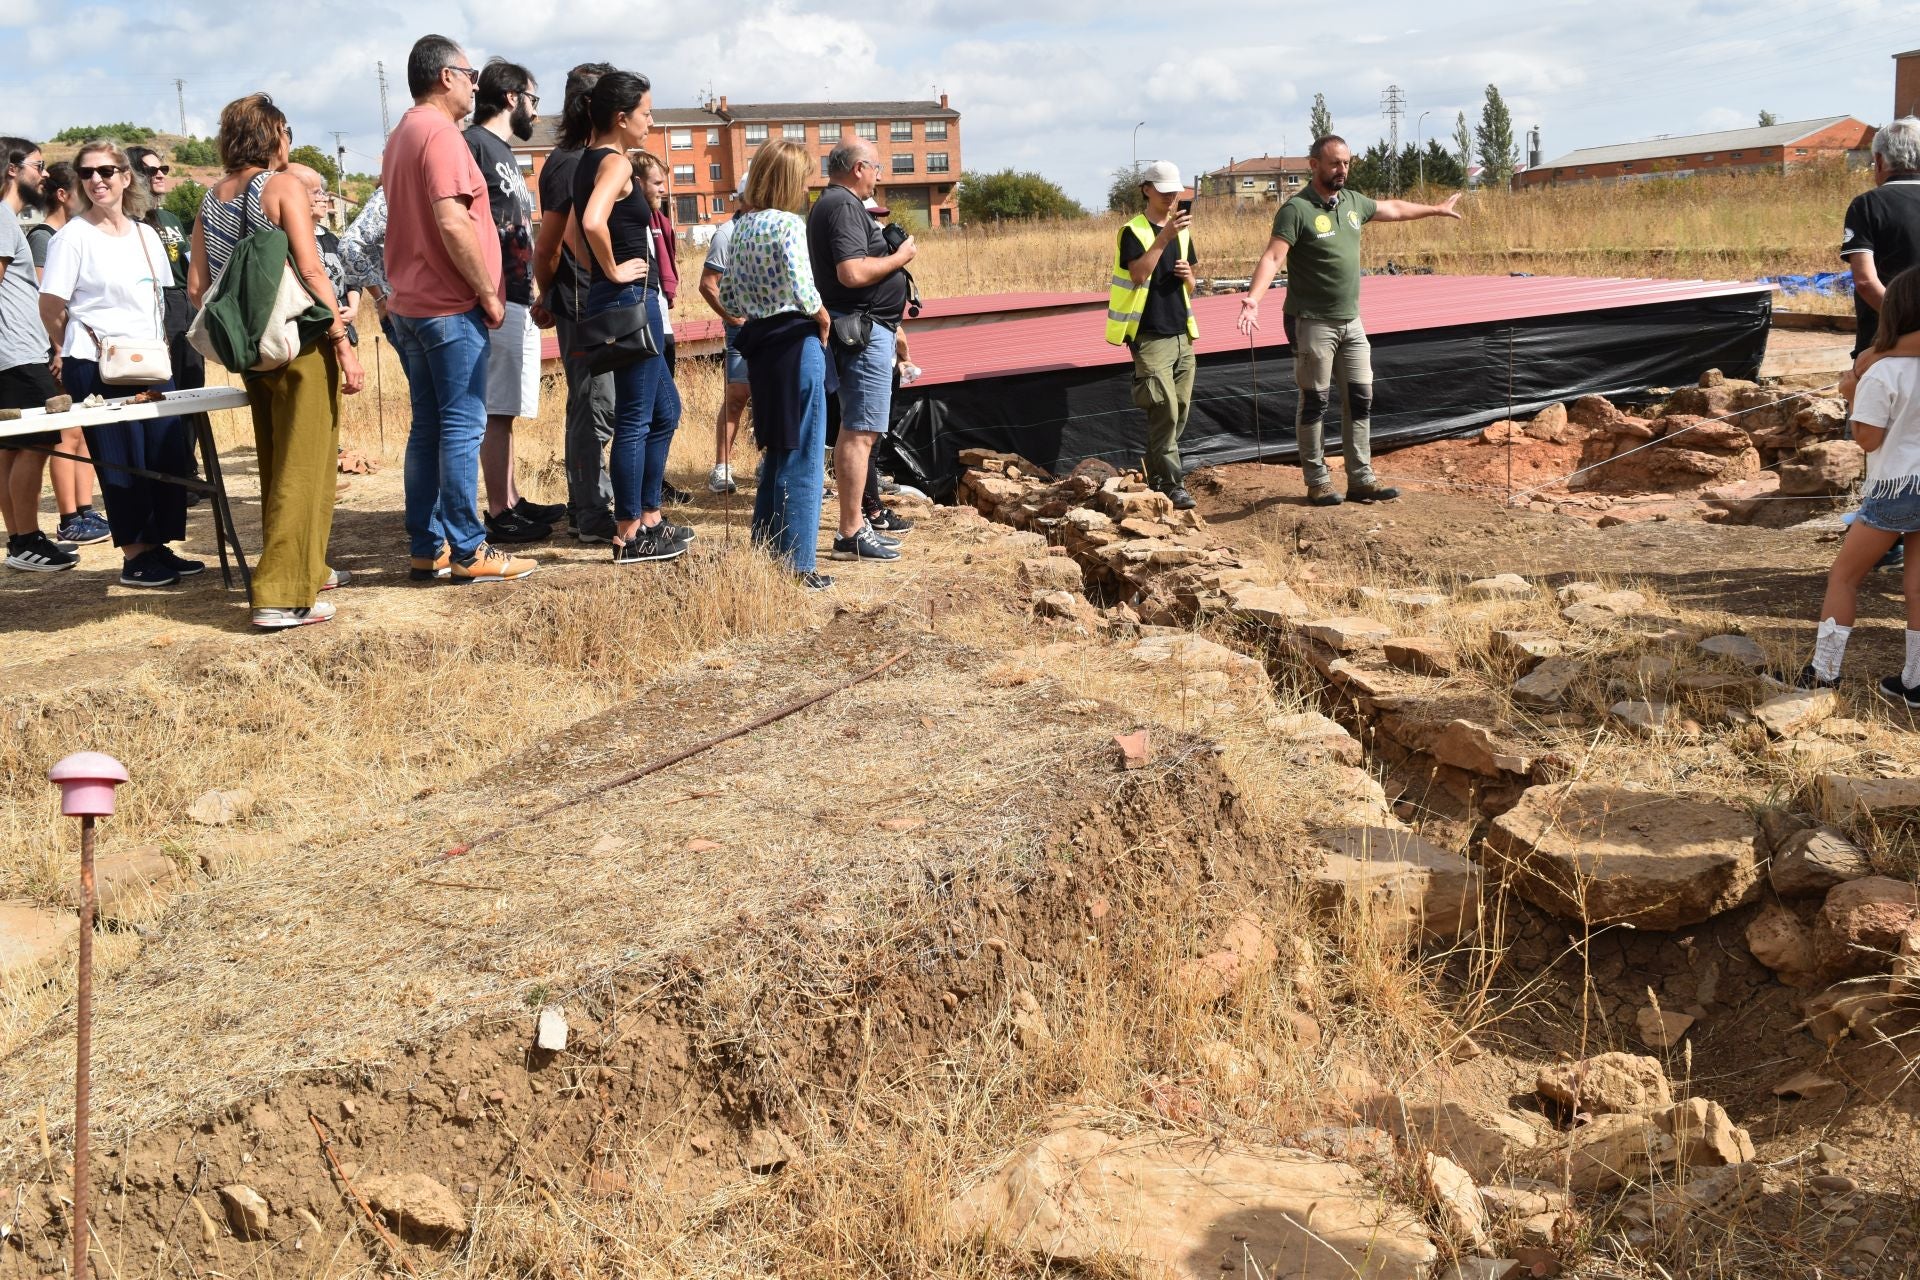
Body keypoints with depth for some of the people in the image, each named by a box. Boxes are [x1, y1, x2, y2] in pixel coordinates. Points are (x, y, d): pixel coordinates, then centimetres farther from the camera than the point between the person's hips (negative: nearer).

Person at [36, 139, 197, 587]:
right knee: (123, 461, -1)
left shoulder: (146, 234, 11)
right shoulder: (73, 235, -6)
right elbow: (51, 307, -6)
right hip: (97, 368, -6)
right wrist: (80, 347, 4)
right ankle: (134, 558, 8)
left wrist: (162, 347, 9)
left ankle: (159, 547, 16)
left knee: (170, 454, 4)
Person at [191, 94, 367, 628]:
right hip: (300, 344, -7)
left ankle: (307, 567, 32)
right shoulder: (284, 185, -9)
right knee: (302, 467, -4)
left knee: (276, 463, 19)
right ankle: (282, 594, -7)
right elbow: (311, 271, -17)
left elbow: (196, 287, 8)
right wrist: (343, 343, -15)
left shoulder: (211, 198, 10)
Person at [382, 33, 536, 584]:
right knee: (462, 427, -6)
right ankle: (468, 551, -3)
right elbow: (452, 222, -22)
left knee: (428, 428, 11)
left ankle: (425, 548, 13)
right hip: (451, 307, -9)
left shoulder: (401, 135, 18)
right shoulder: (440, 132, -13)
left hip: (409, 305, 10)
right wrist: (489, 293, -16)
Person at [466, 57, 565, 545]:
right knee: (496, 410, -8)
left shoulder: (504, 151, 21)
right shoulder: (473, 144, -9)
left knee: (505, 410, 14)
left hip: (519, 299, 10)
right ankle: (499, 513, -5)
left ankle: (511, 501, 20)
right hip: (497, 300, -10)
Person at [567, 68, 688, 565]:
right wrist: (613, 271, -18)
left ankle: (649, 517, 25)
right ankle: (630, 535, 6)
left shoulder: (589, 161, 14)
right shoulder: (616, 163, -15)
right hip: (630, 299, -10)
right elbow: (593, 223, -32)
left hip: (613, 301, 10)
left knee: (665, 410, 18)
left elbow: (572, 232, 21)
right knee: (634, 420, -2)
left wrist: (599, 271, 14)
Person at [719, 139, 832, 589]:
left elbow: (728, 298, 12)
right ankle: (798, 565, 3)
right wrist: (823, 320, -7)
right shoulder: (789, 224, -14)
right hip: (796, 343, -8)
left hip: (760, 344, 8)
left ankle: (765, 553, 24)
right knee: (802, 460, -1)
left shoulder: (740, 227, 9)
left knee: (776, 454, 19)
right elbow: (803, 291, -24)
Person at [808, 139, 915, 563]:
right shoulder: (844, 206, -14)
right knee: (860, 433, -10)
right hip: (864, 329, -11)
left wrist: (889, 253, 17)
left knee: (854, 431, 14)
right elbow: (852, 272, -25)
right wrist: (899, 258, -12)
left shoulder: (829, 204, 18)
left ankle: (853, 525, 19)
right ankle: (851, 534, -9)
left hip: (858, 330, 11)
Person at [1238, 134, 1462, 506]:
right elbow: (1273, 256, -25)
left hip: (1351, 322, 7)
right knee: (1314, 403, 2)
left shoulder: (1353, 202, 9)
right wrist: (1254, 298, -40)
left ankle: (1361, 479, 15)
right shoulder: (1297, 209, -14)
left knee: (1360, 400, 8)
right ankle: (1318, 482, 11)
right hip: (1312, 323, -7)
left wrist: (1435, 209, 41)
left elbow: (1393, 209, 28)